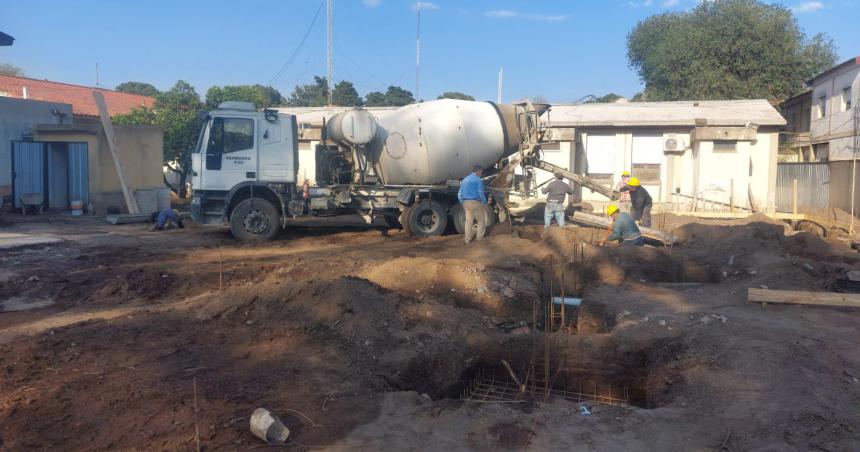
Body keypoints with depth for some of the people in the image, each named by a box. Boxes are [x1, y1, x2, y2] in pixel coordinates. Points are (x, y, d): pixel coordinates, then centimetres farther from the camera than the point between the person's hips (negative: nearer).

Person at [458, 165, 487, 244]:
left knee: (468, 221, 9)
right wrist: (485, 203, -3)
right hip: (475, 202, -6)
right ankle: (479, 237, 12)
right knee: (482, 220, 9)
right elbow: (481, 193, -12)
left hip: (466, 202, 7)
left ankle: (468, 239, 8)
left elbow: (459, 194, 16)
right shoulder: (478, 180, -7)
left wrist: (463, 204, 20)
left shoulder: (465, 180, 16)